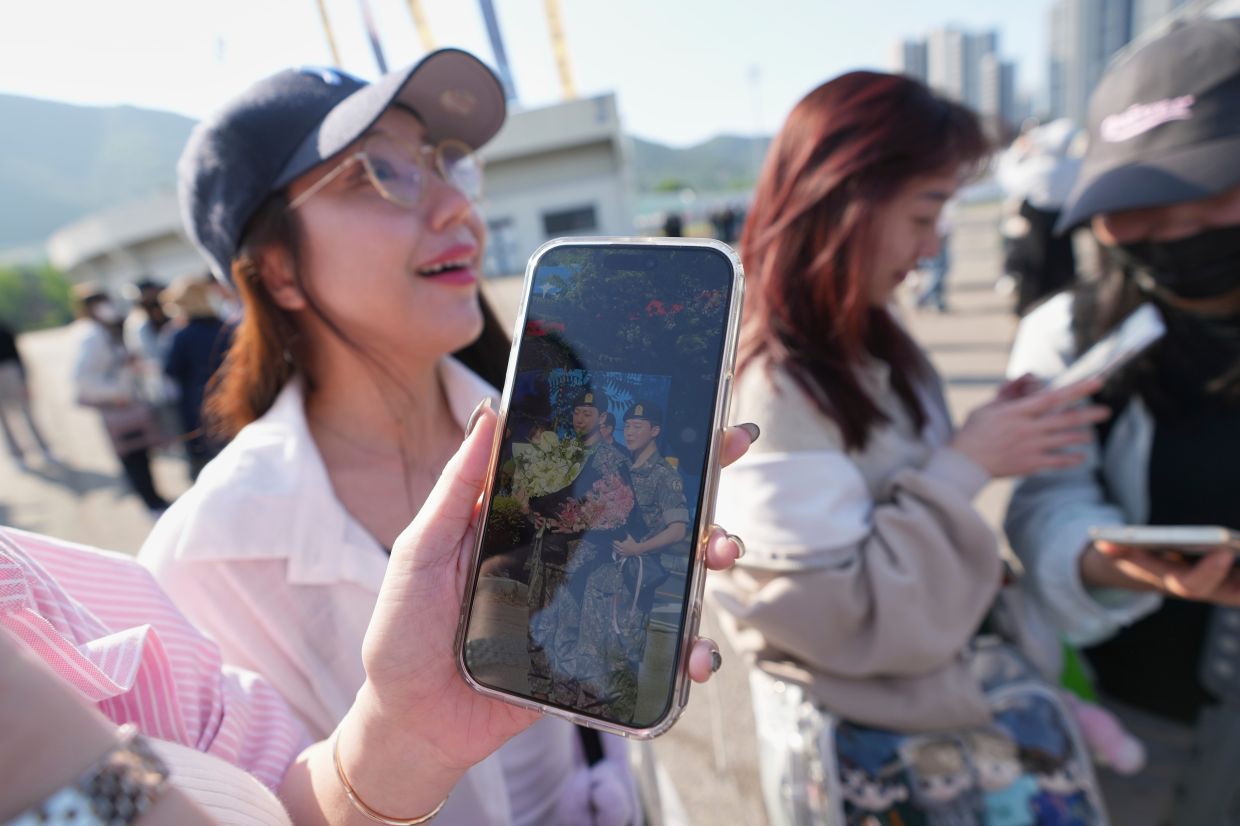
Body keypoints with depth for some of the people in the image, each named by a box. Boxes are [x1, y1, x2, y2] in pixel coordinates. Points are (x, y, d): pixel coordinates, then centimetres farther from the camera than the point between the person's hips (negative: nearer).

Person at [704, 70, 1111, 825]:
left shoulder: (871, 348, 1)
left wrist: (986, 440, -7)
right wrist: (966, 465, -21)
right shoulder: (758, 388, -27)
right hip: (859, 742, -7)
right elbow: (849, 617, -27)